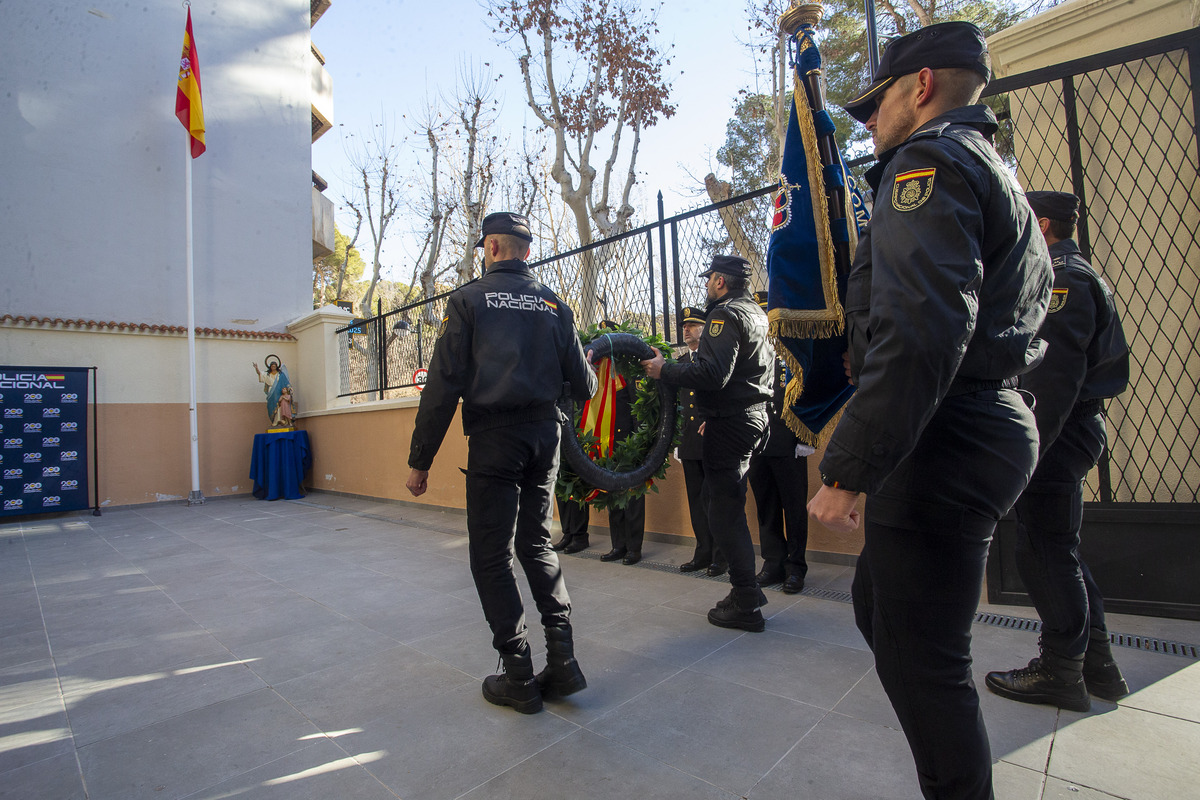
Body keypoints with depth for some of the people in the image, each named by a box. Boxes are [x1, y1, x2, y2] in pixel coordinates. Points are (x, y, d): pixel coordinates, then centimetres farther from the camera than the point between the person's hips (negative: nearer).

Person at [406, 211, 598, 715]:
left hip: (494, 438, -4)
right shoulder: (555, 305, 9)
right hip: (546, 434, 5)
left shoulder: (468, 300, -1)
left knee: (492, 558, 6)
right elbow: (584, 387, 8)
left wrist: (420, 460, -2)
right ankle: (562, 660, 15)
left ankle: (519, 678, 11)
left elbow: (443, 386, -7)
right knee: (538, 545, 17)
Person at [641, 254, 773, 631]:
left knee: (724, 513, -4)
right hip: (753, 416, 10)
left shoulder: (726, 314, -13)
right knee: (714, 498, 17)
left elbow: (713, 374, -26)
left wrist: (665, 369, -15)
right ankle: (747, 590, 24)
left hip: (730, 424, -10)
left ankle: (746, 605, 4)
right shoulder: (757, 314, 19)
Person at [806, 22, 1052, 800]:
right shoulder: (998, 177, 24)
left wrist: (846, 469, -23)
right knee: (879, 604, 21)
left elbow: (918, 335, -24)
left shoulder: (932, 161, -9)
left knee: (920, 655, -1)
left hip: (943, 445, -11)